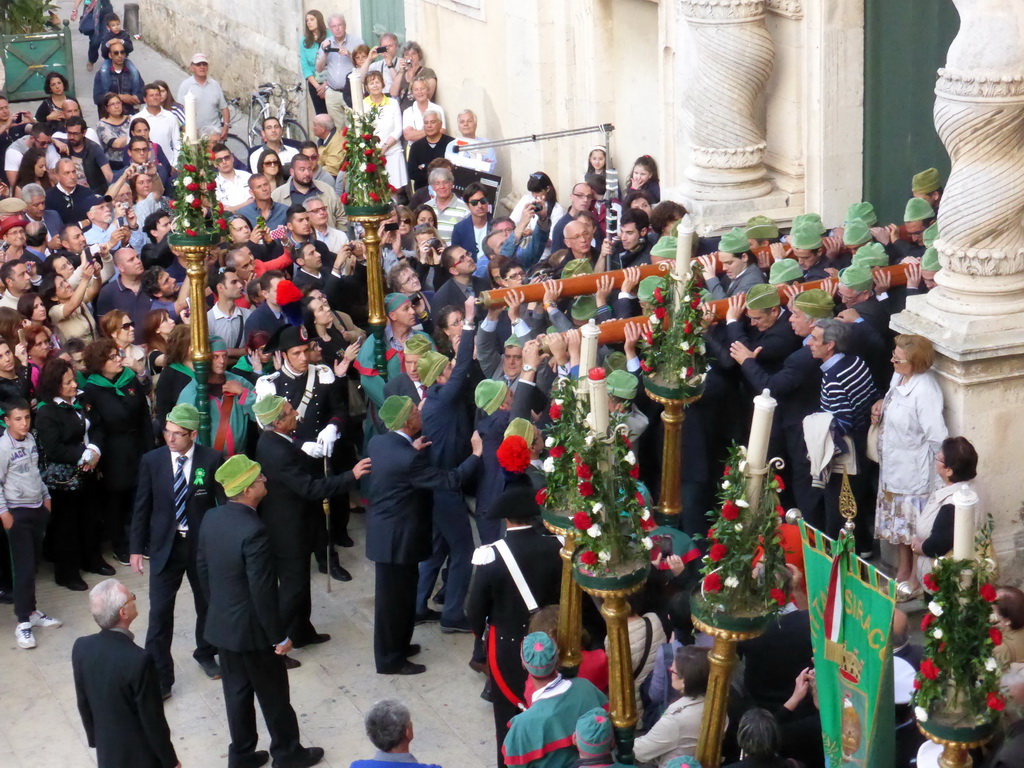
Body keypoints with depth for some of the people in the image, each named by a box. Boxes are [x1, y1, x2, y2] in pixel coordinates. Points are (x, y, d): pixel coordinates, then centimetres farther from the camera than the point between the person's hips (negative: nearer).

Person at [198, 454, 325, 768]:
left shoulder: (211, 518, -4)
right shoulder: (253, 530, -28)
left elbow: (202, 568, 8)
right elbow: (263, 591, -25)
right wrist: (279, 635, -14)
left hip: (221, 624, 7)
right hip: (252, 629, -7)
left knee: (236, 691, 19)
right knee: (274, 695, 12)